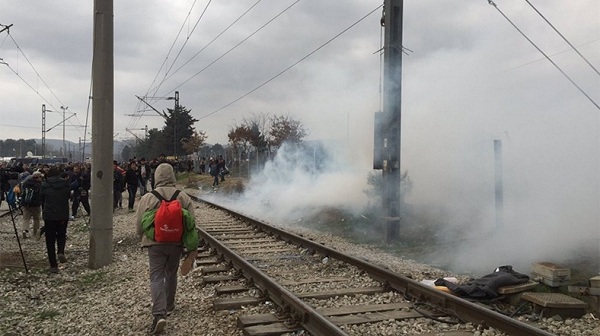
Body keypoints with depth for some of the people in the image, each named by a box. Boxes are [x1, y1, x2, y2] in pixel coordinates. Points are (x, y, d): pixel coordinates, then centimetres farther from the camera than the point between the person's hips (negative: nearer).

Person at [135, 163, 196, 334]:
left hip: (155, 243, -2)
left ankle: (159, 314, -12)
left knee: (157, 277, 1)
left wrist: (143, 238, 18)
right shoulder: (184, 198, -6)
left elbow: (139, 224, -4)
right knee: (171, 274, 21)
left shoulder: (148, 198, -11)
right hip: (176, 243, 3)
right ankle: (169, 306, 36)